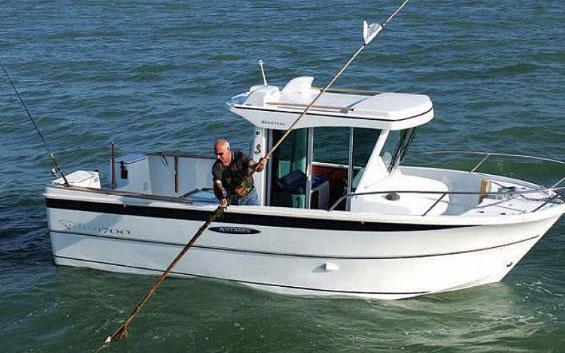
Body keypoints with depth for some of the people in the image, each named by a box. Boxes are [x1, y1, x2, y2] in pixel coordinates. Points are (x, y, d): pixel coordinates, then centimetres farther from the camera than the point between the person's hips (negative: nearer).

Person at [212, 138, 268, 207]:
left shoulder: (240, 157, -17)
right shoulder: (216, 167, -14)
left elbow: (255, 166, -30)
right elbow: (217, 186, -23)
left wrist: (260, 165, -54)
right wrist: (221, 199, -44)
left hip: (249, 196, -2)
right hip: (232, 199, 2)